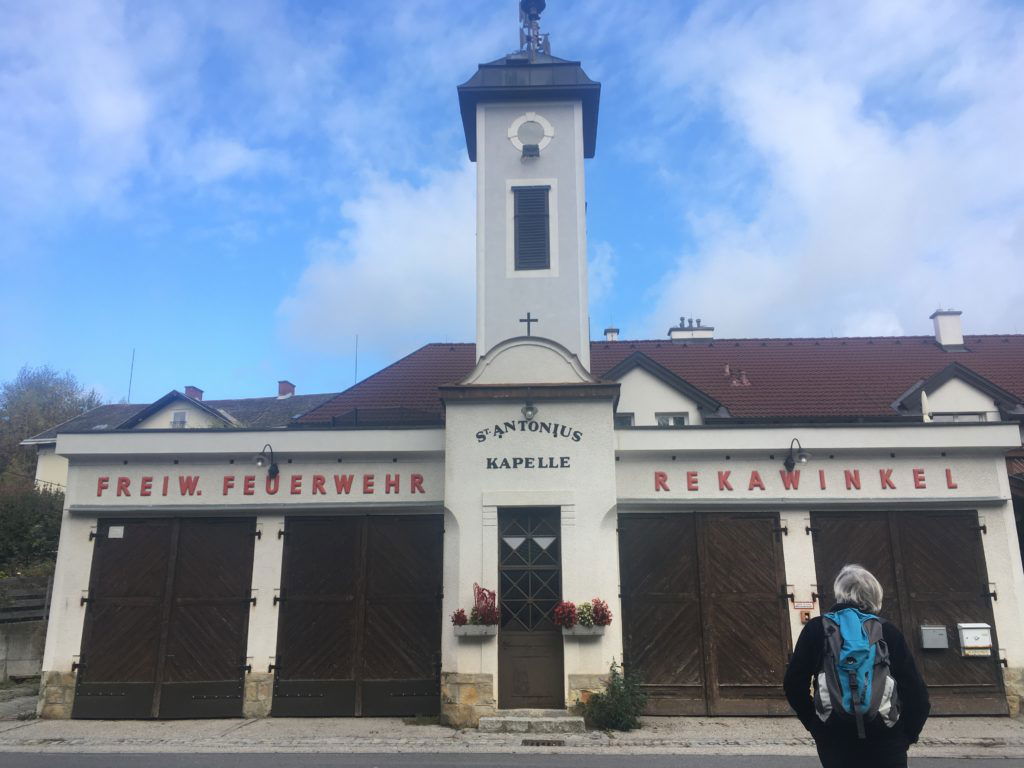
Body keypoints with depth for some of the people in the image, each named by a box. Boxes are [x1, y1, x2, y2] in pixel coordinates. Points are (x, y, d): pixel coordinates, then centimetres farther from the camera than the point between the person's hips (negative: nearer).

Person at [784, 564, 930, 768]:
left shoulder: (816, 629, -1)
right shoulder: (888, 631, -1)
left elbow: (794, 684, -3)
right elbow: (916, 692, -3)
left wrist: (814, 723, 9)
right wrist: (907, 734, 9)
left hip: (833, 738, 0)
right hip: (885, 740, 0)